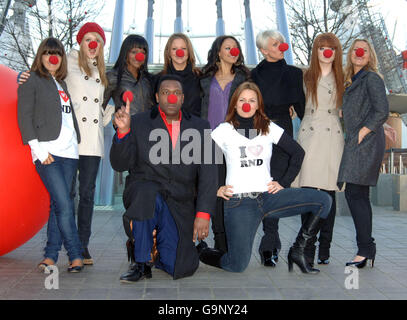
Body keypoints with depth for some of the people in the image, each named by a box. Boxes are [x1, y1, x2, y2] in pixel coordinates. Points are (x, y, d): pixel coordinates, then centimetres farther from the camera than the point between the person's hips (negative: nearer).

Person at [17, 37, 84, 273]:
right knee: (64, 204, -12)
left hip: (69, 151, 6)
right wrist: (38, 148, -11)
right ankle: (76, 255, -5)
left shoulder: (62, 83, 23)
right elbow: (24, 116, -2)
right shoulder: (32, 81, 6)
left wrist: (76, 141, 10)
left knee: (59, 204, 4)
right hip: (47, 152, -6)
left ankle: (51, 255, 9)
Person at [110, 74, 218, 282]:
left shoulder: (200, 127, 8)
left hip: (180, 204, 2)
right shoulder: (139, 123, 5)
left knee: (180, 269, -11)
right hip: (144, 193, -1)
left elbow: (208, 172, 1)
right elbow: (119, 165, -1)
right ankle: (141, 263, -19)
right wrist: (123, 131, -18)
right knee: (149, 193, -39)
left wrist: (203, 213, -10)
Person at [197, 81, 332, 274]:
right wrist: (215, 188, -2)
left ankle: (297, 251, 0)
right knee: (237, 266, -14)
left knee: (323, 200, -14)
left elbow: (298, 152, 16)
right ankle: (202, 252, 19)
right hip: (238, 201, -3)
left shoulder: (269, 128, 10)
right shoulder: (224, 131, 4)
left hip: (268, 196, 4)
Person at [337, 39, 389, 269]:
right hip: (355, 144, 9)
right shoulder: (351, 81, 22)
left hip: (366, 142, -9)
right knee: (358, 195, 7)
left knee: (355, 193, -13)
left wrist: (361, 134, -14)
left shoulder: (372, 78, -4)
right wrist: (353, 138, 10)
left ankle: (366, 249, -9)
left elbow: (382, 112, -14)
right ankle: (366, 248, 13)